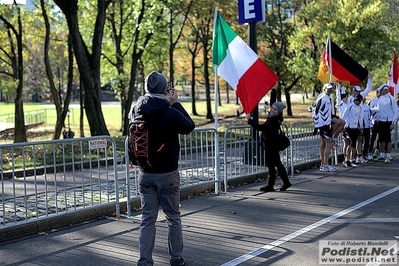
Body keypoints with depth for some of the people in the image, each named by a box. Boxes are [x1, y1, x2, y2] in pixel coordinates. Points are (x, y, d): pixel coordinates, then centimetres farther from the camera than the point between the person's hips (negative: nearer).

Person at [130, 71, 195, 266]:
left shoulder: (137, 112, -5)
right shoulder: (171, 114, -18)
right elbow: (190, 126, 0)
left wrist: (169, 103, 9)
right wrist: (175, 103, 3)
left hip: (145, 174, 3)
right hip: (168, 174, -3)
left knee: (147, 219, 9)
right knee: (173, 218, 12)